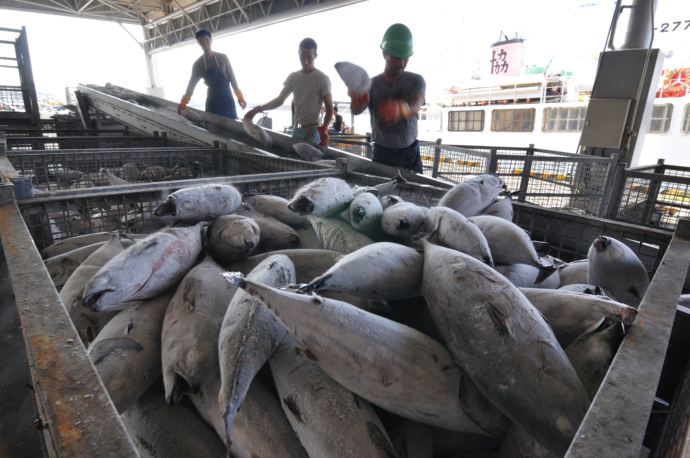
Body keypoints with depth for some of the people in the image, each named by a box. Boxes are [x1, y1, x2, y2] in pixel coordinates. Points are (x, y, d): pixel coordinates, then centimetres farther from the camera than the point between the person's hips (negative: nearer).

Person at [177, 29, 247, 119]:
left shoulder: (223, 58, -3)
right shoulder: (198, 64, 1)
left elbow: (232, 78, 0)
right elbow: (191, 85, 2)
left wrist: (240, 97, -7)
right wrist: (183, 102, -8)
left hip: (227, 101, -1)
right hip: (212, 103, 1)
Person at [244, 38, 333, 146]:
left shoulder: (322, 79, -7)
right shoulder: (293, 77, 9)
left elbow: (329, 108, -11)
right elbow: (280, 99, 13)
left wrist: (324, 129, -28)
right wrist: (258, 109, 1)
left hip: (312, 132, -6)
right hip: (296, 129, 6)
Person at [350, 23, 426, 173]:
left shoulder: (416, 81, -1)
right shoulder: (372, 84, 0)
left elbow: (415, 106, -23)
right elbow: (357, 110, -19)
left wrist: (399, 109, -47)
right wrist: (357, 100, -44)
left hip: (410, 154, 1)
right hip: (382, 154, 0)